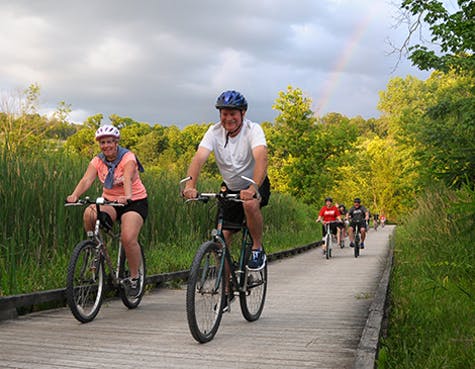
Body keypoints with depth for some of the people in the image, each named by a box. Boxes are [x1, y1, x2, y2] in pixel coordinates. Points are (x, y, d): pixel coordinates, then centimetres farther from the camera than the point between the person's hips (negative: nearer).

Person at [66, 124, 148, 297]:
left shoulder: (128, 158, -14)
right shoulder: (97, 161, -2)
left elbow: (127, 179, -33)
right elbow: (86, 180, -19)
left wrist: (127, 197, -54)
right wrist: (75, 195, -39)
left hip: (135, 202, -4)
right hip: (109, 202, 4)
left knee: (128, 239, -25)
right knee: (89, 213, -28)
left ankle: (134, 278, -3)